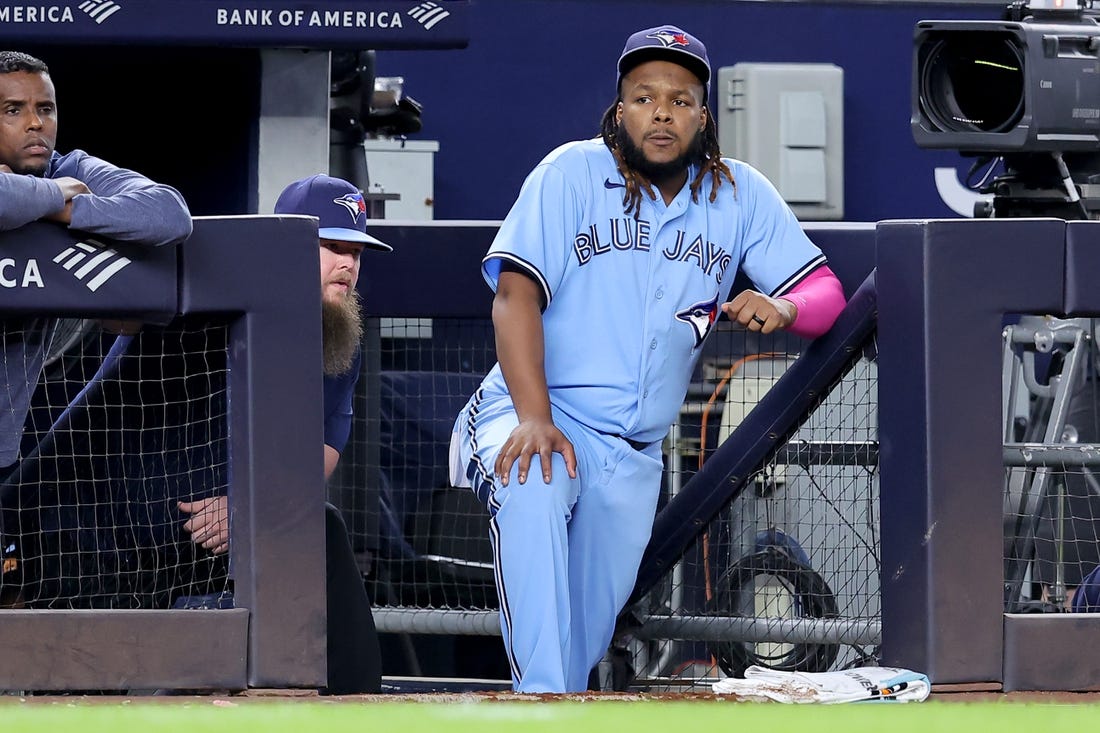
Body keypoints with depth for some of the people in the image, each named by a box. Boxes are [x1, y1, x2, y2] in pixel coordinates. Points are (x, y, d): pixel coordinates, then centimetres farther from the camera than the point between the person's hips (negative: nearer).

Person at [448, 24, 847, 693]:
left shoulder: (740, 196, 6)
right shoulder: (572, 174, -4)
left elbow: (827, 293, 2)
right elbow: (517, 295, -13)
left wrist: (781, 308, -24)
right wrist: (534, 418, -27)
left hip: (636, 456, 4)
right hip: (538, 415, -4)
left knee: (590, 632, -2)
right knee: (534, 491, -37)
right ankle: (541, 703, -41)